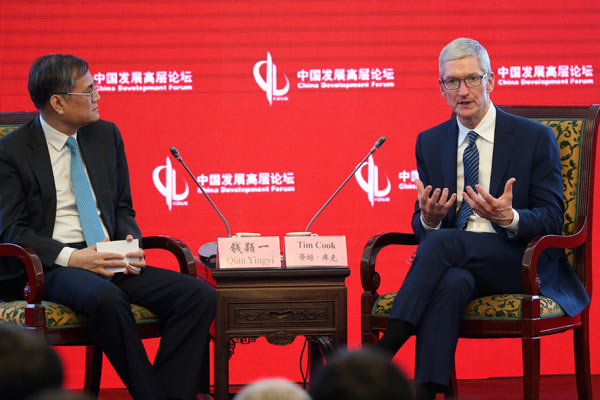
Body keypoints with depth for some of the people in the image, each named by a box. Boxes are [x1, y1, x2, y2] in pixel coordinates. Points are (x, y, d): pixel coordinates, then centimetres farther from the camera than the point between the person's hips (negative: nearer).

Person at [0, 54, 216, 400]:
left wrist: (131, 244, -3)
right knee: (105, 297, -40)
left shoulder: (106, 135, 13)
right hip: (50, 266, -5)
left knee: (200, 295, -18)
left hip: (111, 260, 6)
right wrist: (71, 258, -20)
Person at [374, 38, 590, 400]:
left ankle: (379, 357, -34)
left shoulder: (535, 138, 1)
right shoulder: (430, 142, 13)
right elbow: (422, 227, 14)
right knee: (451, 282, -36)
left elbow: (552, 219, -3)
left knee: (442, 242, -32)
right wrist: (429, 219, -13)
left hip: (519, 264, -3)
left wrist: (510, 218, -25)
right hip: (458, 264, 3)